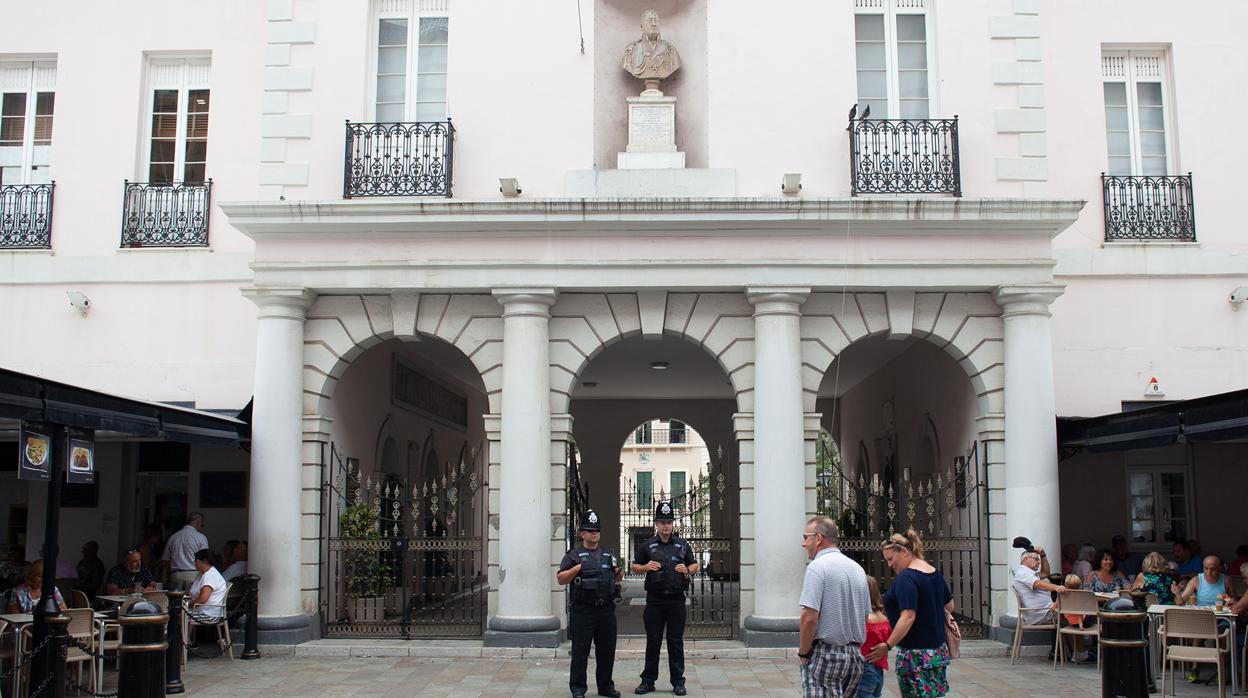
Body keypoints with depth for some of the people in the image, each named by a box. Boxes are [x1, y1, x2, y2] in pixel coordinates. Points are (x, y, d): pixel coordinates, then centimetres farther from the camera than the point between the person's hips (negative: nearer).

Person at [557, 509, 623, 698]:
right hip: (583, 611, -5)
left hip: (606, 610, 5)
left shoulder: (608, 554, 17)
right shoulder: (574, 555, 2)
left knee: (607, 650, 10)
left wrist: (619, 570, 3)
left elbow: (618, 579, 26)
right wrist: (578, 568, -16)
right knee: (580, 651, -2)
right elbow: (560, 579, -4)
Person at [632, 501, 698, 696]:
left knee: (676, 641, 4)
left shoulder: (682, 544, 9)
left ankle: (678, 681, 11)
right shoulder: (647, 545, 5)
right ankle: (648, 681, 11)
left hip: (676, 600, 0)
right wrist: (646, 567, -10)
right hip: (654, 600, 0)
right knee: (653, 641, 4)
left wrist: (687, 570, -6)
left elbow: (695, 565, 16)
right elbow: (633, 567, 10)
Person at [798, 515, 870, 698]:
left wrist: (803, 653, -7)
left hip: (824, 653, -7)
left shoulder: (817, 566, -11)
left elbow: (809, 617, -18)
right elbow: (865, 616, 18)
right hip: (855, 654, 8)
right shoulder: (857, 568, 13)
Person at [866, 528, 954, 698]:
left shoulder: (906, 578, -16)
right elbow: (949, 606, 22)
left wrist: (887, 646, -23)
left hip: (916, 654, -9)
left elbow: (908, 617, -24)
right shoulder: (935, 573, 10)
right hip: (939, 650, 9)